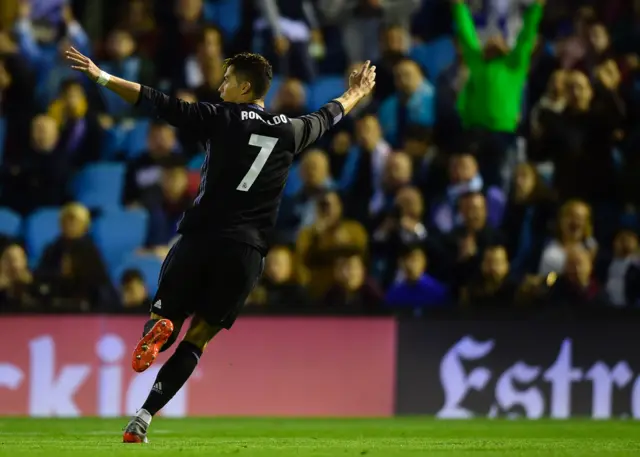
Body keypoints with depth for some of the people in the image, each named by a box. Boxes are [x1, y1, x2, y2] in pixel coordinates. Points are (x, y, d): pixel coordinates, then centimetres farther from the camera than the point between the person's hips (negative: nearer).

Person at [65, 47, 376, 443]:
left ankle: (159, 328, -27)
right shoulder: (289, 131, 11)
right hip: (246, 251, 2)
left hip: (200, 238, -2)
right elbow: (327, 117, 31)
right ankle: (144, 418, -9)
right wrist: (357, 94, 52)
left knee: (166, 317, 11)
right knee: (196, 339, 6)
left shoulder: (222, 119, 0)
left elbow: (159, 103, -4)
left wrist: (101, 77, -2)